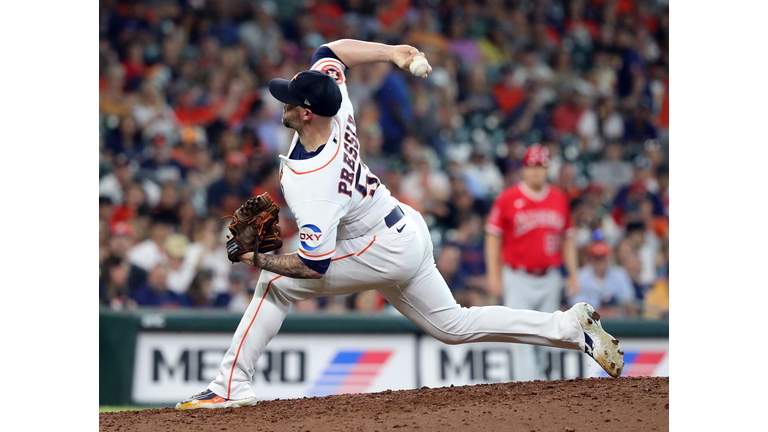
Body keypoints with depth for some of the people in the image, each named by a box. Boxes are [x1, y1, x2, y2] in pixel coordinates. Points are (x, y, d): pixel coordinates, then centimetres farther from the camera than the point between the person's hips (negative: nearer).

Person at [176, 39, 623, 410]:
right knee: (454, 325, 17)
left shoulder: (312, 185, -32)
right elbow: (330, 52, 9)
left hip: (383, 253, -9)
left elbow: (314, 267, -29)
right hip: (409, 229, 9)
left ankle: (232, 387, -6)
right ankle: (570, 326, 12)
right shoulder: (338, 110, -11)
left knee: (277, 283, -7)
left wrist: (259, 260, -18)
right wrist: (392, 52, 7)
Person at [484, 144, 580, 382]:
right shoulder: (507, 199, -3)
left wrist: (573, 274, 11)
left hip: (550, 279, 4)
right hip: (518, 279, -4)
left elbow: (568, 239, 15)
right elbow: (493, 237, -1)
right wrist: (493, 275, -7)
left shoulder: (559, 199, 9)